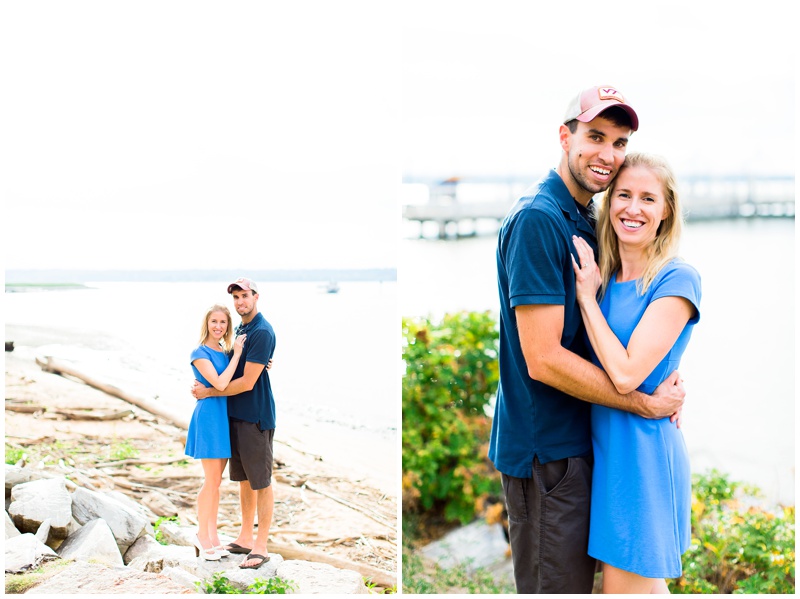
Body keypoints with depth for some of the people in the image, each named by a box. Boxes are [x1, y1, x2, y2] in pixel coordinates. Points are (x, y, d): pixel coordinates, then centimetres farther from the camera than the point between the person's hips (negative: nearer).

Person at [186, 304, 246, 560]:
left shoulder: (226, 352, 11)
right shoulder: (200, 353, -10)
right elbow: (220, 383, -21)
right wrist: (236, 354, -15)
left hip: (226, 416, 7)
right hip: (209, 416, -7)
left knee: (216, 481, 12)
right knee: (211, 481, -4)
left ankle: (212, 535, 21)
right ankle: (202, 536, 8)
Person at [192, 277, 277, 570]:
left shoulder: (262, 332, -18)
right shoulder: (240, 329, 12)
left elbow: (247, 382, -20)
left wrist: (208, 392, -10)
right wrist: (205, 381, 4)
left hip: (256, 417, -9)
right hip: (236, 414, 9)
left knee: (261, 482, -1)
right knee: (243, 479, 16)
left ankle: (261, 547, 5)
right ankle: (245, 538, 26)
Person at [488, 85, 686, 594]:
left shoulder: (585, 221, 11)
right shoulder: (537, 218, -20)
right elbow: (544, 359, -24)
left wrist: (660, 382, -1)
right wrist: (647, 404, -16)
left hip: (577, 438, 10)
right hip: (545, 447, -9)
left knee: (577, 580, 21)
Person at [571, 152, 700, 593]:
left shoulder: (677, 280, -14)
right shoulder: (602, 276, 7)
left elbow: (626, 374, -21)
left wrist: (587, 298, -15)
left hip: (643, 450, -7)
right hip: (604, 444, 7)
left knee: (625, 586, 1)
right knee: (646, 583, 19)